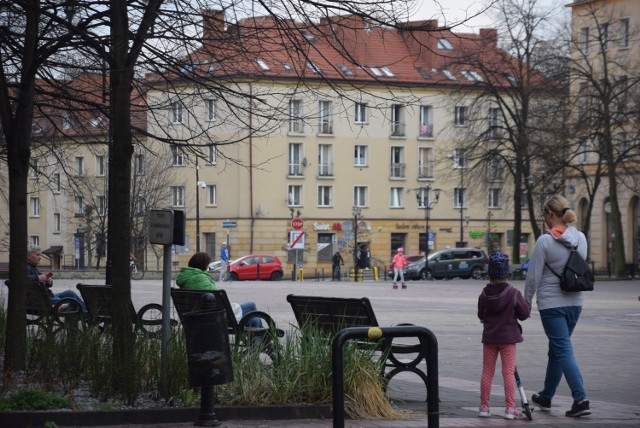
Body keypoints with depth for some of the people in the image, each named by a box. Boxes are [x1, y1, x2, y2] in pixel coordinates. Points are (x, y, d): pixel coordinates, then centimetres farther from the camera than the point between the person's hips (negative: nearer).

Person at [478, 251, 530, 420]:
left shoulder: (484, 295, -4)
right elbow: (525, 314, -8)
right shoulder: (513, 293, -12)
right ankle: (510, 408, -3)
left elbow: (481, 315, 6)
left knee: (487, 372, 9)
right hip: (508, 337, -2)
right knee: (508, 372, -1)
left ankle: (484, 406, 13)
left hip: (489, 337, 3)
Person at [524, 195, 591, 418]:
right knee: (556, 350, 19)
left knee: (563, 351, -6)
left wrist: (526, 302, 2)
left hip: (551, 303, -6)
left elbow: (533, 276, -10)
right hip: (575, 301, 6)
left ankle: (580, 398, -18)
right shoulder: (581, 238, 3)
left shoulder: (545, 241, -14)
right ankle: (546, 397, 31)